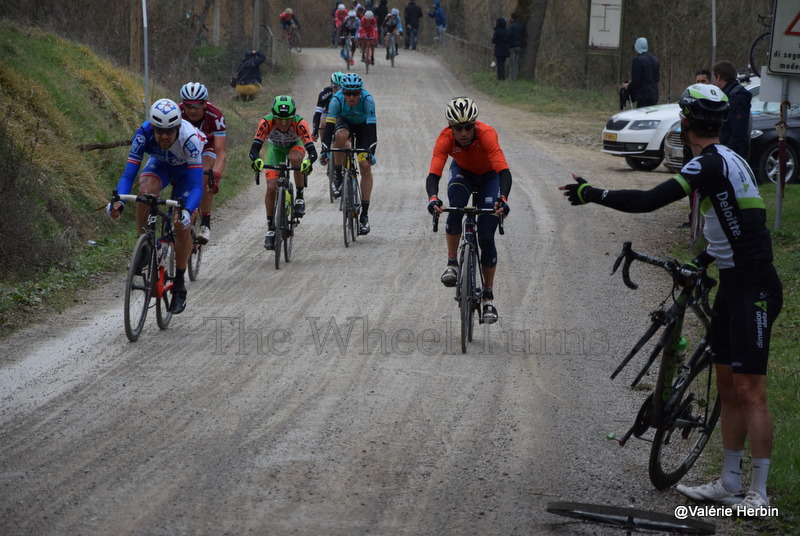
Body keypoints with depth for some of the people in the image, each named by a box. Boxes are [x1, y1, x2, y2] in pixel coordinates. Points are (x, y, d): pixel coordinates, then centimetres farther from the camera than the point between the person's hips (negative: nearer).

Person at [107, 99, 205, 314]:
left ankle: (179, 284, 6)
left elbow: (197, 185, -43)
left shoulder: (189, 138, -41)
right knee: (145, 191, -33)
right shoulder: (144, 133, -35)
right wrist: (118, 200, -53)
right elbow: (129, 173, -35)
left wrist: (187, 212, -61)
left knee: (183, 226, -13)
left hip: (186, 170, -2)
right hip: (160, 165, 2)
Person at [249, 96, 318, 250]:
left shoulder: (299, 123, -37)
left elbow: (312, 151, -44)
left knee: (295, 158, -37)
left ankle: (300, 197, -16)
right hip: (276, 147, 1)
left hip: (295, 145, -1)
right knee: (271, 187, -13)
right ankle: (270, 228, 1)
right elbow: (254, 148, -42)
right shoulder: (266, 122, -35)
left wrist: (308, 162, -66)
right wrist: (256, 160, -63)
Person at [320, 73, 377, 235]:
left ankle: (365, 213, -12)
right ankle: (338, 175, -15)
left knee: (365, 165, -16)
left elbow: (372, 127, -39)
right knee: (341, 136, -38)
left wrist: (371, 153, -49)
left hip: (363, 126, -1)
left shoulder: (367, 99, -34)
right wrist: (324, 151, -44)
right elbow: (329, 125, -35)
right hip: (344, 123, 1)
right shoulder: (337, 100, -31)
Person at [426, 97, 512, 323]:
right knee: (455, 209, -33)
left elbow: (504, 171, -47)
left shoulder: (487, 134, -38)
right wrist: (433, 198, -62)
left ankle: (488, 296, 6)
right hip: (462, 172, 1)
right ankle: (452, 263, -14)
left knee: (486, 238, -9)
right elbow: (433, 174, -41)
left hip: (489, 176, -1)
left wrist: (503, 198, -65)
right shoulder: (445, 138, -32)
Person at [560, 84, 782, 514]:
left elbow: (649, 201, -24)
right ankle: (730, 484, 20)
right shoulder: (723, 159, 13)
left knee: (749, 391, -8)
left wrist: (592, 194, -13)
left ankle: (758, 495, -5)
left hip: (753, 289, -10)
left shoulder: (711, 163, -18)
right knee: (727, 386, 13)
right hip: (733, 284, 10)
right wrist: (699, 263, 29)